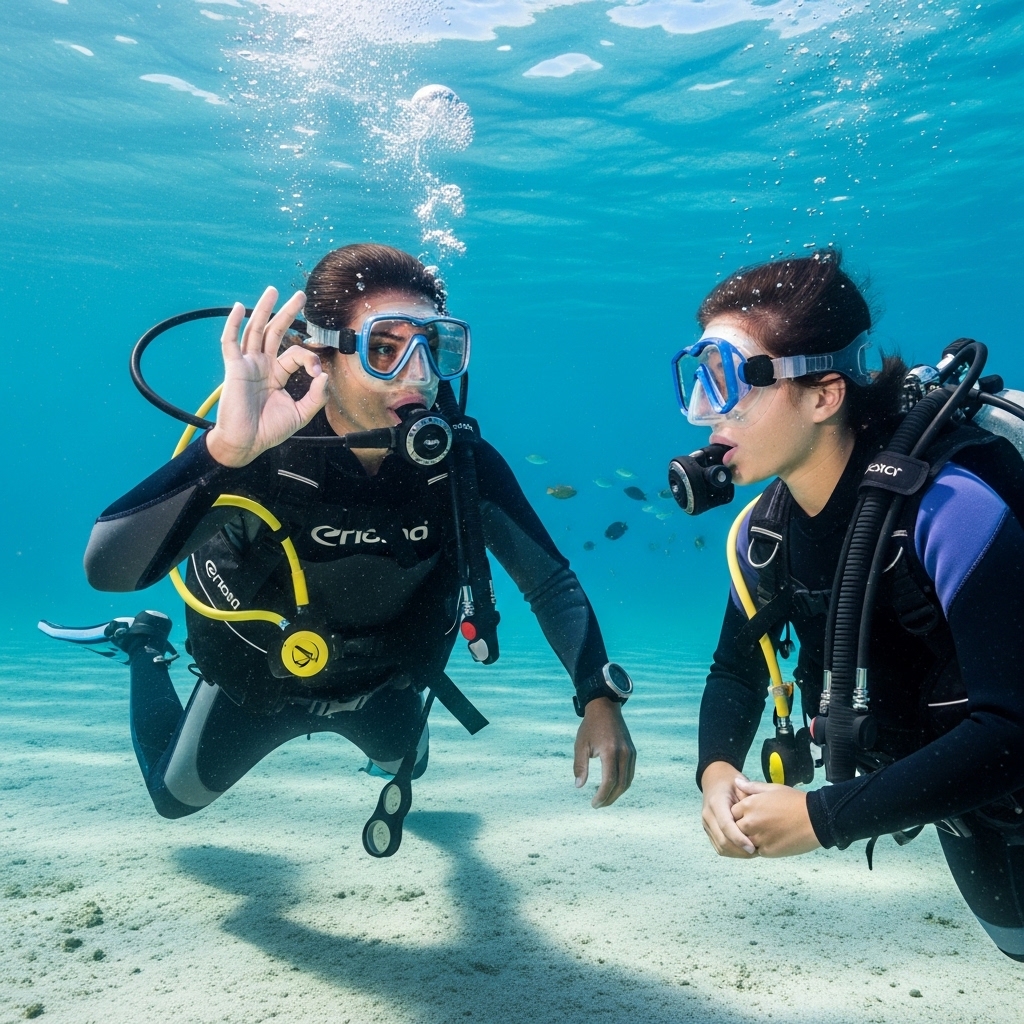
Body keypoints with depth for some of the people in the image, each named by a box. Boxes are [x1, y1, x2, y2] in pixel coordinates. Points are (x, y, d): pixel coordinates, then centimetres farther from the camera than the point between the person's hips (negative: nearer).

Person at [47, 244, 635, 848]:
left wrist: (600, 698, -35)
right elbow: (108, 568, -48)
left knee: (405, 768, 32)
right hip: (259, 674, -2)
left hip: (383, 678, 3)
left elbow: (550, 580, -23)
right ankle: (146, 647, 45)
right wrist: (225, 450, -63)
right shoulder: (261, 450, -37)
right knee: (176, 796, 24)